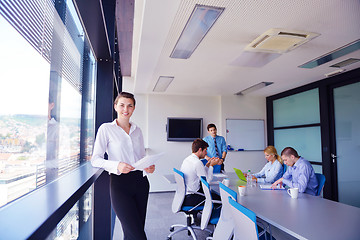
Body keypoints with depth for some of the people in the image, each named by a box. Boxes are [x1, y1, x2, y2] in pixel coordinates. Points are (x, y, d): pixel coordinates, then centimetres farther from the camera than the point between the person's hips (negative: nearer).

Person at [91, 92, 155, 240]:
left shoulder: (137, 130, 13)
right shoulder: (106, 129, -1)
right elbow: (95, 159, -5)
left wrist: (149, 167, -4)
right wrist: (116, 165, -21)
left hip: (140, 182, 5)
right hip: (120, 184, -5)